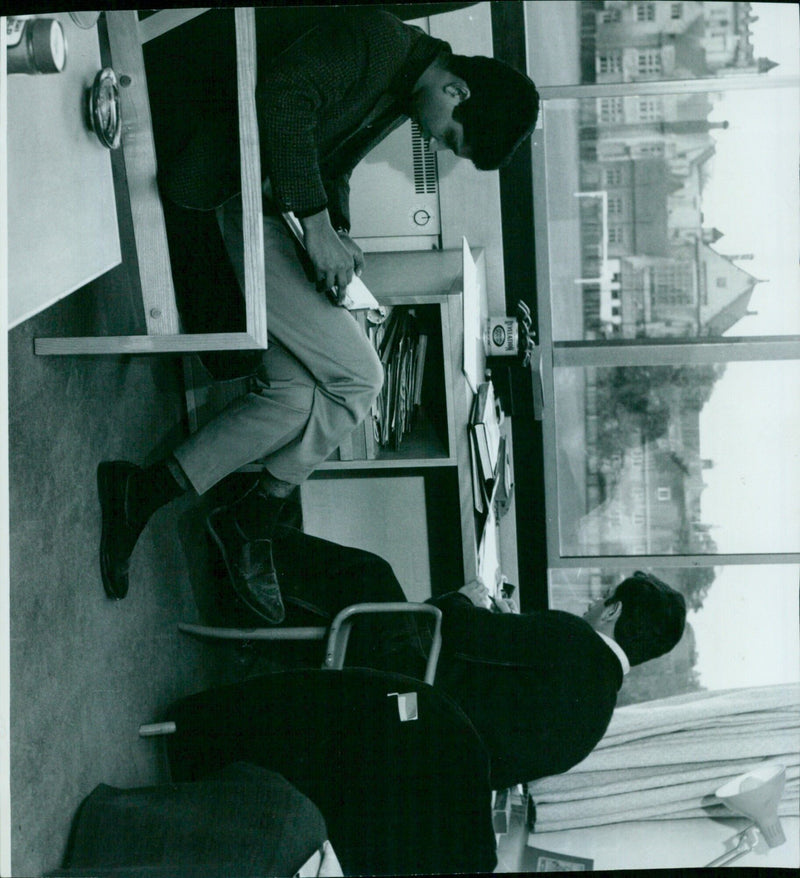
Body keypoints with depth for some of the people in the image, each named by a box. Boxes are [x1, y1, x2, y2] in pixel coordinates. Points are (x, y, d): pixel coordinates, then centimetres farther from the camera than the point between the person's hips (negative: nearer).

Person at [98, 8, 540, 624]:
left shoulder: (400, 94, 16)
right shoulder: (380, 38, -14)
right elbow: (281, 93, -24)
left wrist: (339, 234, 6)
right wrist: (317, 224, -23)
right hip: (242, 198, -10)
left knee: (298, 393, -3)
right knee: (357, 378, -11)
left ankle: (146, 491, 2)